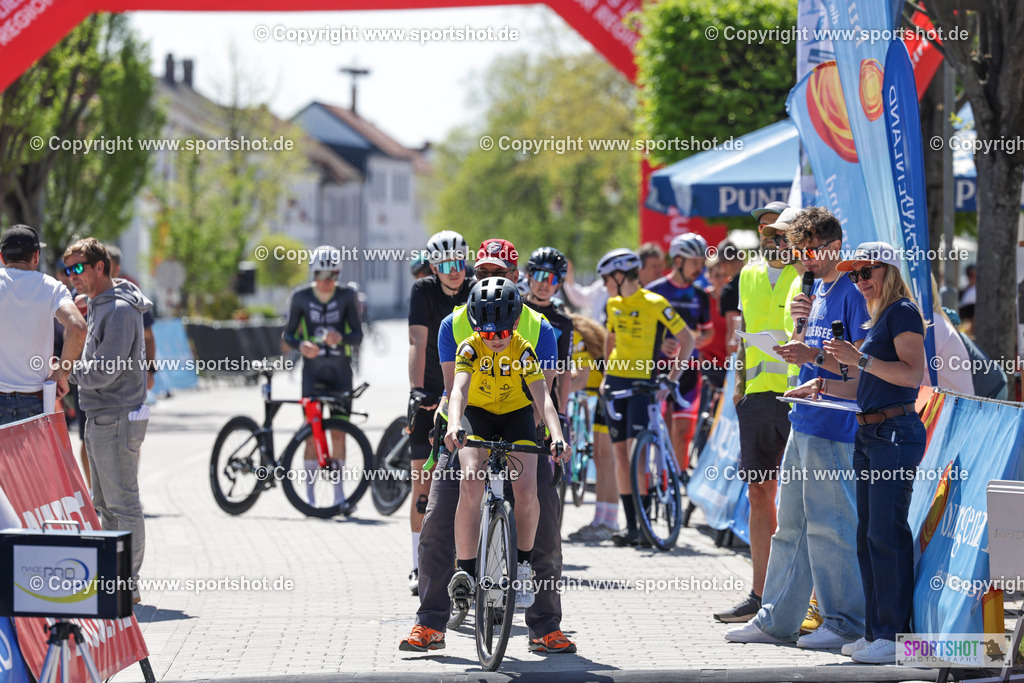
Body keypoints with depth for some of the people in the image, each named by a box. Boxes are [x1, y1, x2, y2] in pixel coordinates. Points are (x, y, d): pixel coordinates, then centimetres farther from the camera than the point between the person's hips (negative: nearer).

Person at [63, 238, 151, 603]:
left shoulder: (120, 310, -17)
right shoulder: (98, 305, 15)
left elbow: (104, 372, -22)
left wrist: (70, 372, -8)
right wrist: (75, 371, 3)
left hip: (117, 419, -10)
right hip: (100, 418, 10)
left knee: (123, 504, -5)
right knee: (105, 504, 15)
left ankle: (128, 585, -1)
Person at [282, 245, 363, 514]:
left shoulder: (347, 296, -3)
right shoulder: (301, 296, -3)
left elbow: (358, 335, -4)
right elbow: (288, 333, 1)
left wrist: (341, 337, -26)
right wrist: (301, 345, -21)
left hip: (340, 370, 0)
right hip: (313, 369, 0)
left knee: (338, 431, -1)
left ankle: (339, 494, 4)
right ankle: (309, 495, 2)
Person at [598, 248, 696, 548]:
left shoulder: (654, 304, -11)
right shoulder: (614, 304, 8)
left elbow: (686, 339, -6)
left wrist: (672, 378, -11)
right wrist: (606, 375, 15)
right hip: (616, 382, 6)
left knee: (636, 449, -15)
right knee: (620, 452, 2)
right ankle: (630, 525, 5)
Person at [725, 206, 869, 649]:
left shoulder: (852, 293, -11)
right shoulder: (814, 289, 16)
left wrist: (816, 356, -21)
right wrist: (799, 325, 1)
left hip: (833, 429, -9)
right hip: (803, 424, 9)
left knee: (828, 526, -5)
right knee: (791, 525, 12)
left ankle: (845, 622, 3)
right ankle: (776, 620, 17)